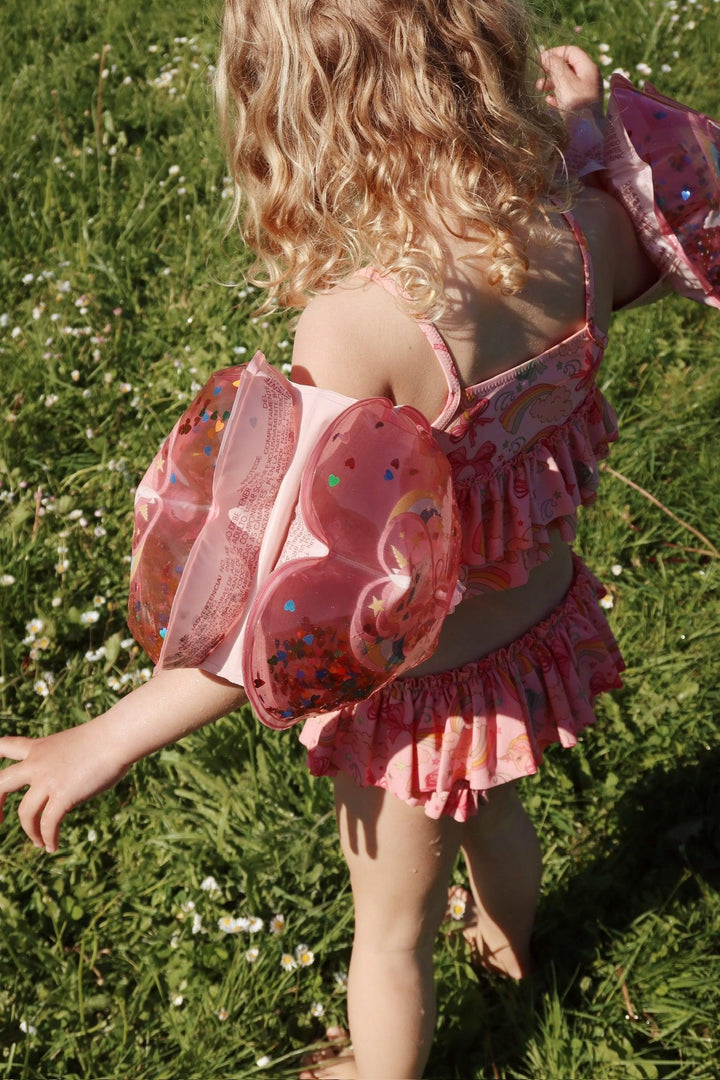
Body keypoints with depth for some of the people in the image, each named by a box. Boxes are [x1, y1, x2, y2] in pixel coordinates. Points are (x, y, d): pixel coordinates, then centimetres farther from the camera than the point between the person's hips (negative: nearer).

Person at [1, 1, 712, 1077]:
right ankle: (511, 946, 71)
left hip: (424, 691, -6)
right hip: (542, 629, 7)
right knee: (493, 810, 40)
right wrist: (578, 134, 10)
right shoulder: (583, 230, -20)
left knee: (390, 933, 24)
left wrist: (111, 736, -25)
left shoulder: (361, 322, -38)